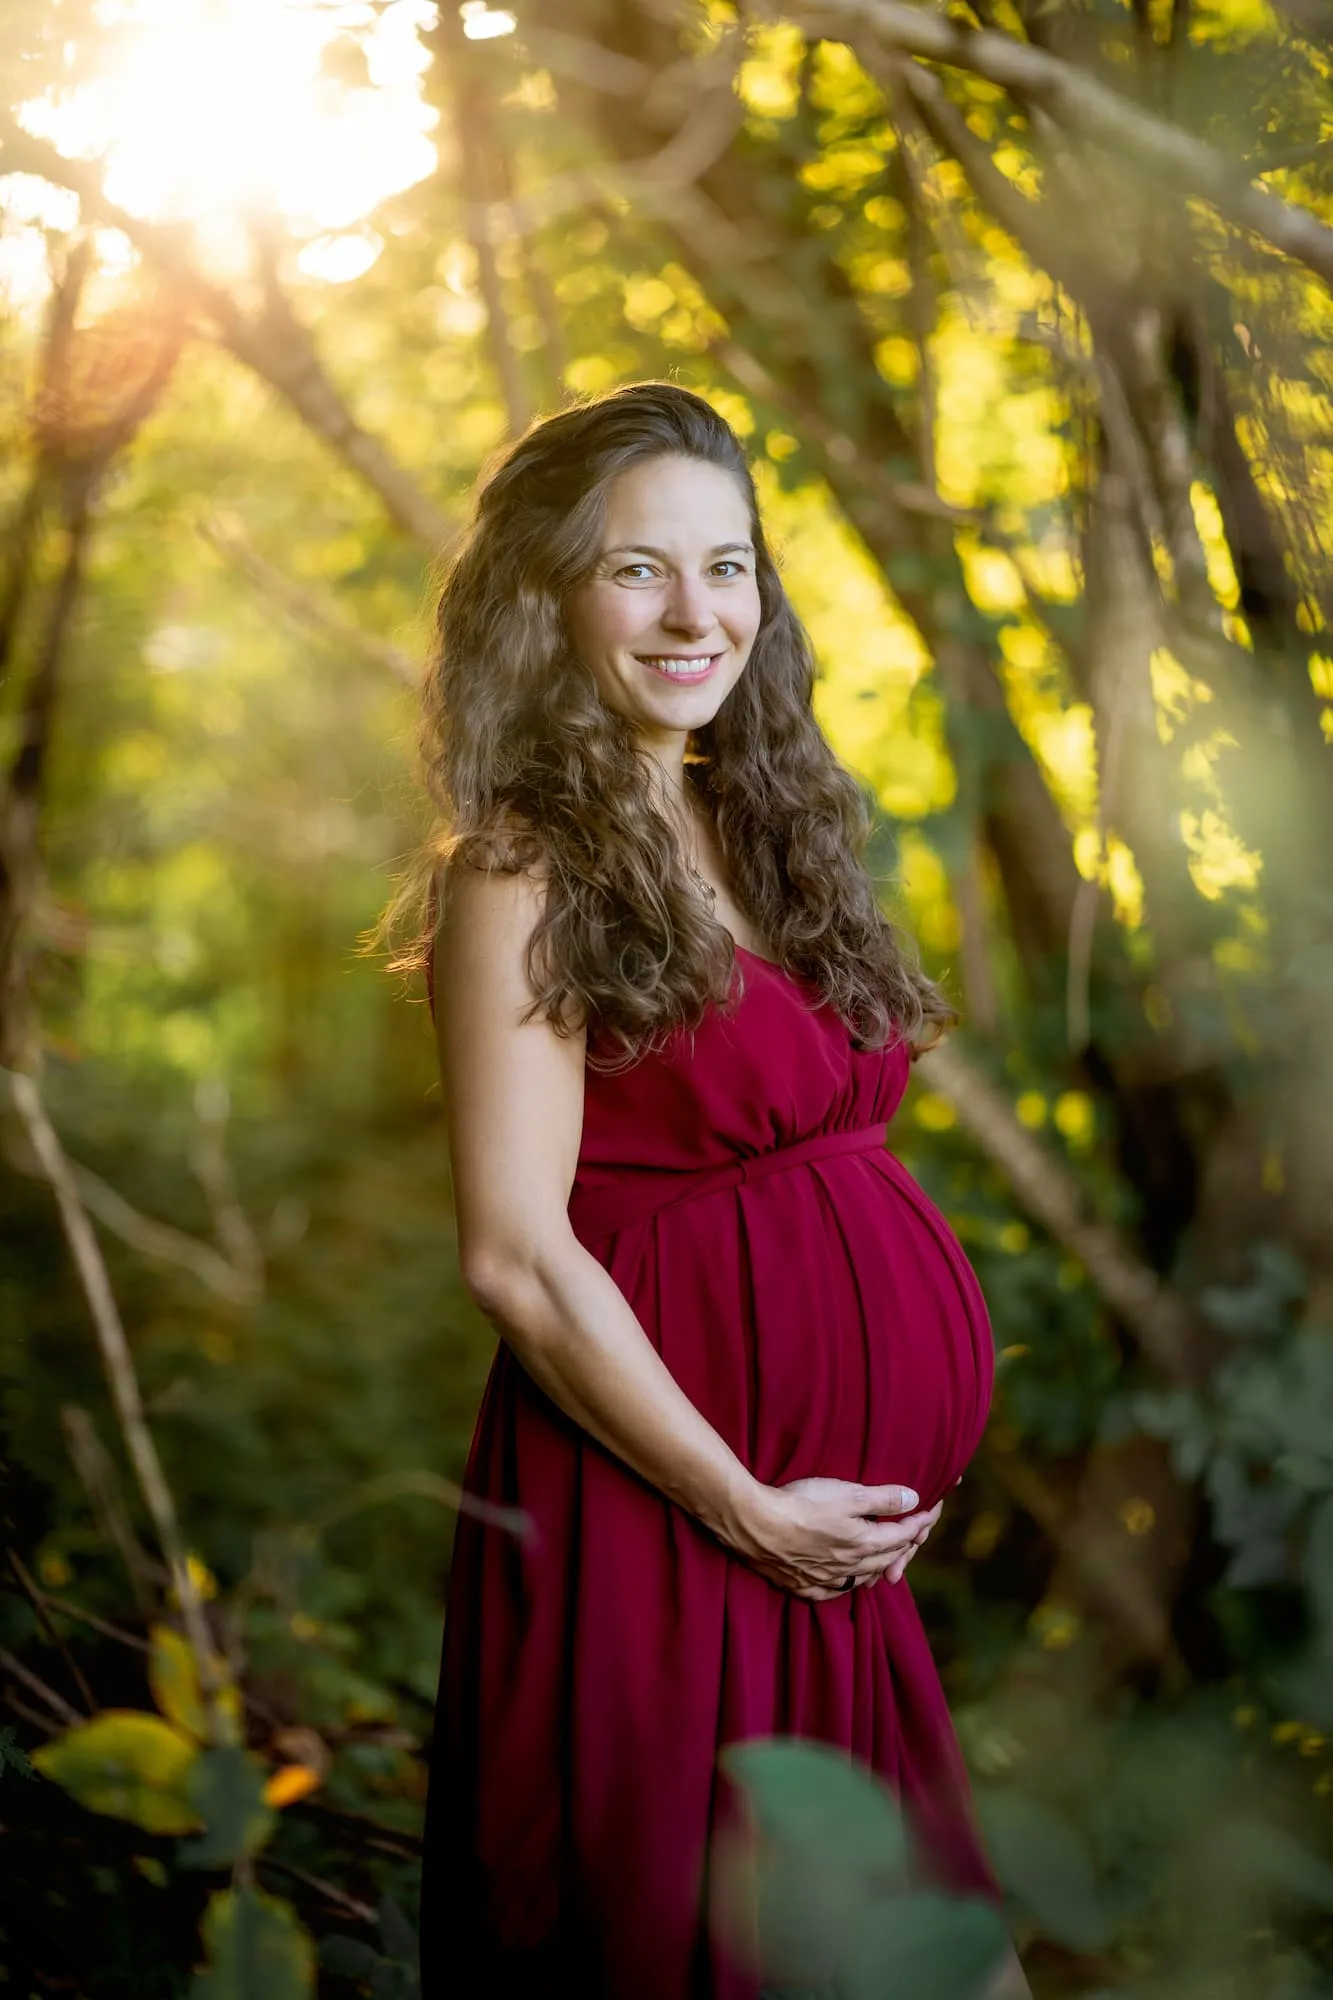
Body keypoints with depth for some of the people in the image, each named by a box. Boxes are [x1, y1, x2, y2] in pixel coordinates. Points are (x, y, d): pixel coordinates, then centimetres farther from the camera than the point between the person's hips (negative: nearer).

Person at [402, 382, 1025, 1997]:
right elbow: (516, 1256, -17)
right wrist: (741, 1503, -14)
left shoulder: (757, 823, 11)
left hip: (845, 1524, 7)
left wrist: (883, 1481, 8)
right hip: (661, 1507, -7)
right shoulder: (525, 874, -13)